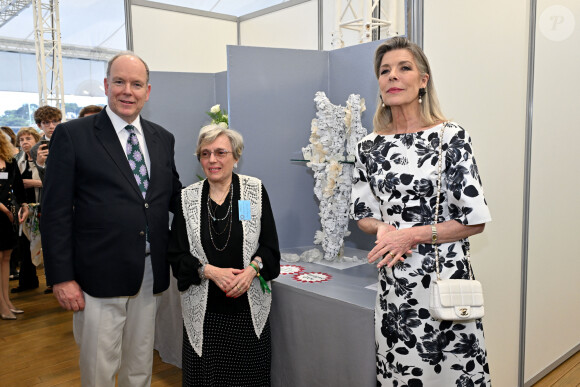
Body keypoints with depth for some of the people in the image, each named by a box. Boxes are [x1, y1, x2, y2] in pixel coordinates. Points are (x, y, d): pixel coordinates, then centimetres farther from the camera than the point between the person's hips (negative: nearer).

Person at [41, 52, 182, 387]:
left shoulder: (163, 139, 8)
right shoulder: (72, 135, -6)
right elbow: (56, 212, -8)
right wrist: (62, 278, -11)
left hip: (149, 275, 5)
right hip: (99, 278, -4)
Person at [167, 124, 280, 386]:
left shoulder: (255, 190, -1)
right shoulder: (188, 197, 2)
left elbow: (270, 246, 1)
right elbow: (176, 255, 2)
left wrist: (252, 269, -17)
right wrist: (210, 271, -14)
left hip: (249, 307, 0)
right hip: (203, 310, 1)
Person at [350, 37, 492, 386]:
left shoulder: (451, 137, -7)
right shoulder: (370, 146, 4)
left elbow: (475, 220, -7)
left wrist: (411, 235, -15)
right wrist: (383, 229, -10)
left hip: (445, 275, -3)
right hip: (393, 278, 3)